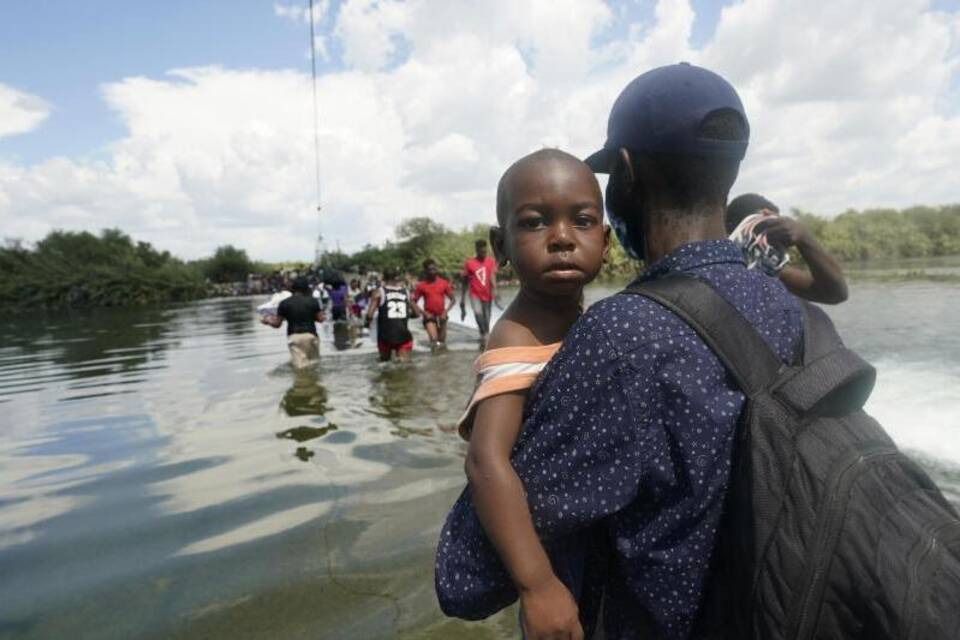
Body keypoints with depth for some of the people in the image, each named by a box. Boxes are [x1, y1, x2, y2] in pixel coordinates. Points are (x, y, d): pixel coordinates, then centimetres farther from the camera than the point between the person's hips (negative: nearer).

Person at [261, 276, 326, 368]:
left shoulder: (284, 303, 1)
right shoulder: (313, 301, 1)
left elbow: (277, 324, 6)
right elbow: (320, 319, 5)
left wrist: (268, 320, 26)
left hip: (294, 337, 0)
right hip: (310, 335, 1)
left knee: (301, 365, -3)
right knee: (314, 362, 13)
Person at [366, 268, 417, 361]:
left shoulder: (379, 293, -1)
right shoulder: (406, 293, 8)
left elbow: (370, 314, -11)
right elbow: (416, 313, 13)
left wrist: (367, 322, 9)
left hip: (385, 334, 0)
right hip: (403, 334, 0)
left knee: (384, 361, 21)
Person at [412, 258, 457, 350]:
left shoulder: (444, 283, 0)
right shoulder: (421, 285, -4)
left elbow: (453, 299, 6)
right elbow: (414, 302, 0)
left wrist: (446, 311, -8)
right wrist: (423, 313, -11)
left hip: (441, 316, 2)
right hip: (429, 316, -2)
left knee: (442, 342, 12)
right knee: (434, 339, -22)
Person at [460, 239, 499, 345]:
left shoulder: (491, 261, 0)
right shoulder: (469, 263, -3)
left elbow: (492, 276, -14)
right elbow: (464, 282, 4)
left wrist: (494, 291, -31)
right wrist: (462, 300, 4)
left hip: (487, 295, 2)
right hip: (475, 295, -2)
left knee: (486, 319, 6)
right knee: (478, 313, -26)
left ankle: (484, 337, 21)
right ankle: (484, 337, -17)